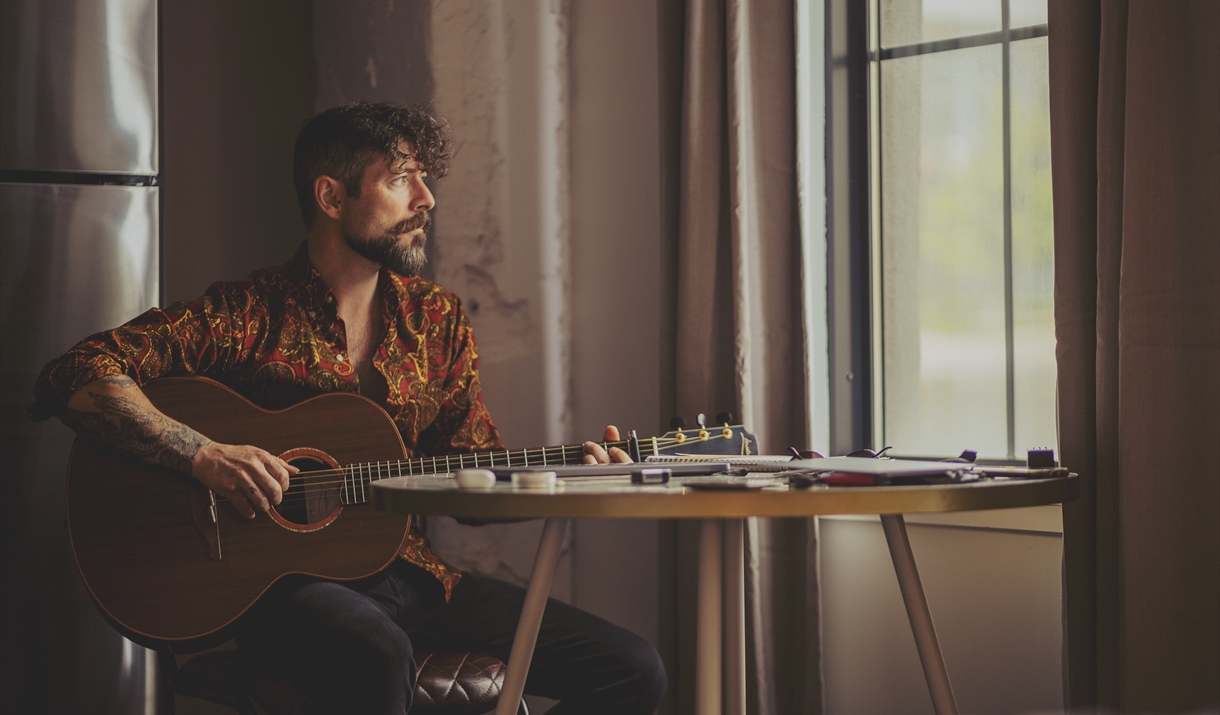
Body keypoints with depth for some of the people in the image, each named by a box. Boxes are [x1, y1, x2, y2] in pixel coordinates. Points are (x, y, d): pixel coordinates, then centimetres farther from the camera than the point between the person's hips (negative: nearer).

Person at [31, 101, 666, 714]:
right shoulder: (245, 315, -6)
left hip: (409, 574, 6)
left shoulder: (436, 318, 12)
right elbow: (72, 379, -14)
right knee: (378, 660, -42)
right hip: (279, 580, -6)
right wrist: (203, 455, -25)